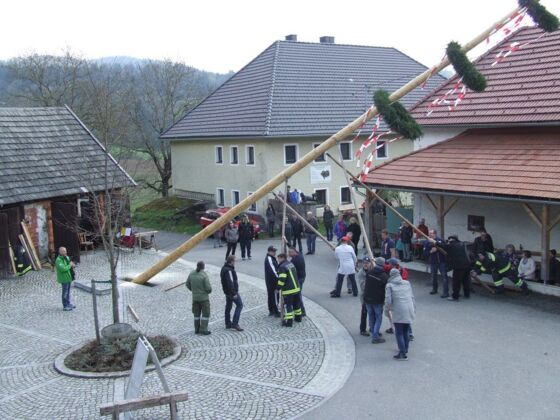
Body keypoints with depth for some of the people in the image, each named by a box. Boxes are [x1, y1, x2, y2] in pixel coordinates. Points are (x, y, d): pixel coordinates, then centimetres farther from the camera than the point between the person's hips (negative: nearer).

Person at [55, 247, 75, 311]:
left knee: (68, 291, 18)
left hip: (69, 277, 8)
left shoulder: (67, 257, 5)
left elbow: (71, 263, 17)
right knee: (65, 292, 0)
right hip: (64, 278, -8)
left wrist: (72, 265, -7)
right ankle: (65, 306, 8)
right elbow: (63, 269, -31)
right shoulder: (58, 260, -21)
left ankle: (68, 303, 31)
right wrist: (70, 265, -19)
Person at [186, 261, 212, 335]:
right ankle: (203, 330, 3)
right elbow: (208, 288, -20)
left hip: (195, 297, 6)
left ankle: (197, 329, 22)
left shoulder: (192, 274, -4)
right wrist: (209, 291, 3)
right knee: (205, 314, 5)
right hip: (204, 297, -6)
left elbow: (188, 284, 7)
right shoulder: (204, 275, -20)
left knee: (196, 314, 16)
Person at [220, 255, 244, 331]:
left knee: (228, 307, 14)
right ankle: (235, 323, -8)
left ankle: (228, 324, 20)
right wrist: (234, 293, -23)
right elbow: (230, 282, -26)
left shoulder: (224, 268, 11)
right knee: (239, 305, -4)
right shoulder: (229, 270, -22)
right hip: (232, 291, -10)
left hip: (227, 292, 10)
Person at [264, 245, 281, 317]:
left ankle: (271, 311, 27)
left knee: (271, 295, 17)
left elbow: (276, 268, 17)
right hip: (272, 281, -11)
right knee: (274, 295, -5)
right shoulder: (269, 259, -19)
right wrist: (278, 277, -22)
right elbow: (273, 270, -24)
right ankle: (276, 312, -1)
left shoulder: (272, 258, 14)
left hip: (269, 281, 11)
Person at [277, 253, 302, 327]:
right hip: (296, 288, 8)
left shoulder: (282, 267, -16)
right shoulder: (291, 264, 12)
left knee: (287, 305, -3)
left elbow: (282, 279, -23)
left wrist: (279, 288, -12)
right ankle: (298, 317, 33)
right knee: (296, 304, 21)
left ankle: (289, 321, -5)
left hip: (288, 290, -8)